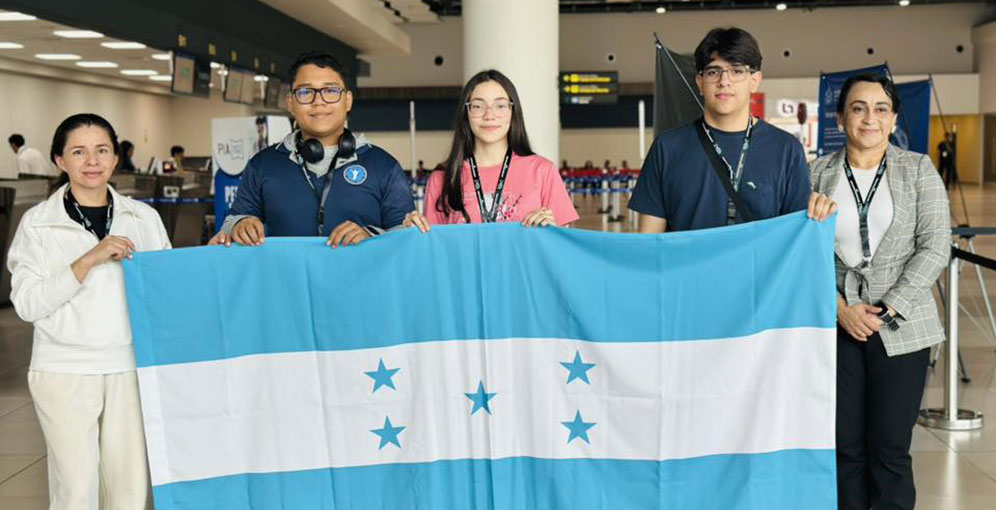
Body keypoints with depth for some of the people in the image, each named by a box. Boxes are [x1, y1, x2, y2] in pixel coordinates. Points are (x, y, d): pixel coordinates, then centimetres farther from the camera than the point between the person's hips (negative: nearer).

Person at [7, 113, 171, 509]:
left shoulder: (143, 217, 8)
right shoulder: (38, 223, 2)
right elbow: (26, 303, -7)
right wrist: (89, 260, -16)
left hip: (130, 367, 2)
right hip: (65, 371, -2)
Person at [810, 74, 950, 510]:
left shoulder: (918, 170, 4)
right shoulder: (818, 173, 6)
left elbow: (934, 248, -3)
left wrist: (886, 310, -11)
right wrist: (840, 309, -10)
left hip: (900, 328, -1)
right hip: (836, 326, 1)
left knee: (890, 450, 1)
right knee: (846, 448, 6)